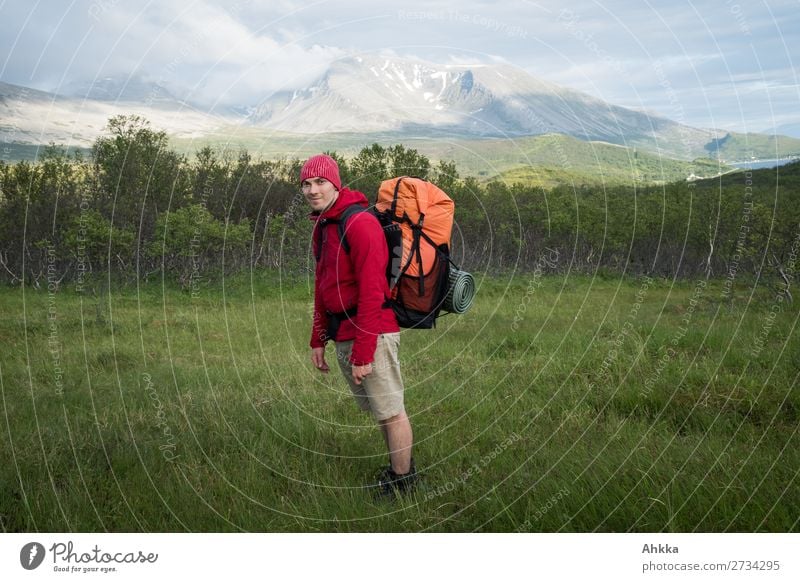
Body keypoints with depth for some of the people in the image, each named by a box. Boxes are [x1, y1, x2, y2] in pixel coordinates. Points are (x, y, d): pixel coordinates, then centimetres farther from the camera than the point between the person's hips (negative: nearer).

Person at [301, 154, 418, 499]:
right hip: (342, 335, 9)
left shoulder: (360, 224, -15)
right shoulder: (322, 226, 15)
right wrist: (318, 340, 16)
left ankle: (403, 484, 13)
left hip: (372, 332, -9)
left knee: (390, 412, 0)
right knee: (376, 410, 16)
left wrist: (363, 351, -20)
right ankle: (399, 469, 29)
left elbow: (371, 291, -19)